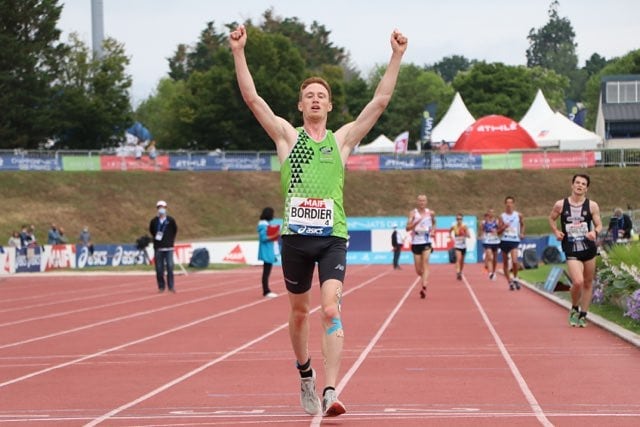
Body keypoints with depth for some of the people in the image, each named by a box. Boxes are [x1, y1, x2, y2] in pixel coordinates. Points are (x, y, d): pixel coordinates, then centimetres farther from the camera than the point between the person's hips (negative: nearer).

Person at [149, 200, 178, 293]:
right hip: (158, 248, 1)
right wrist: (156, 237, 9)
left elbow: (175, 230, 12)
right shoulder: (154, 221, 2)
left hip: (168, 247, -1)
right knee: (159, 268, 1)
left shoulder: (171, 220, 1)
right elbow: (151, 231, 17)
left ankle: (171, 286, -2)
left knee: (170, 267, -7)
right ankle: (161, 286, 8)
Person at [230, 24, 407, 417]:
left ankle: (330, 392, -24)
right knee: (299, 311, 13)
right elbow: (252, 98, 1)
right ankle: (306, 376, 38)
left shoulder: (342, 139, 10)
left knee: (331, 310, -17)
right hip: (295, 236, 1)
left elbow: (381, 100, 5)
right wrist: (239, 53, -6)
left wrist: (397, 57, 0)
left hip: (332, 237, -1)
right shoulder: (287, 136, 9)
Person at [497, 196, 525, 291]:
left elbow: (522, 224, 23)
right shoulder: (502, 216, 3)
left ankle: (515, 278, 1)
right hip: (504, 241, 2)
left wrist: (522, 233, 7)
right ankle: (510, 282, 19)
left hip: (515, 240, -2)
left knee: (514, 261, -21)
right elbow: (498, 232, 3)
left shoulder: (518, 215, 3)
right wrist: (503, 227, -16)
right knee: (505, 263, 6)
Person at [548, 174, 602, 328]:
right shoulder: (560, 205, -1)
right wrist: (556, 232, -1)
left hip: (589, 247, 2)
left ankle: (583, 315, 24)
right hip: (571, 251, -2)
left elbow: (599, 225, 4)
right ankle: (574, 309, 9)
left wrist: (595, 232, -18)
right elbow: (551, 218, 16)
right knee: (578, 282, -18)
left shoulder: (592, 206, -1)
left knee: (588, 283, 9)